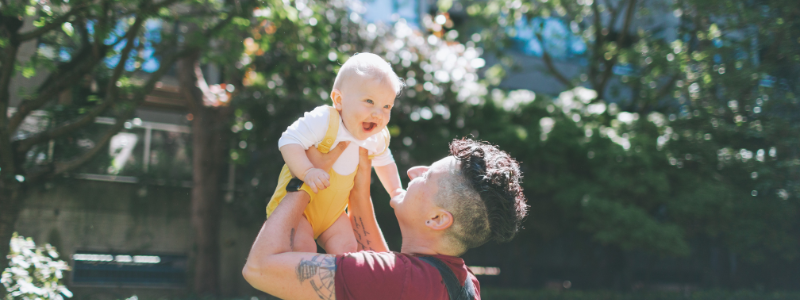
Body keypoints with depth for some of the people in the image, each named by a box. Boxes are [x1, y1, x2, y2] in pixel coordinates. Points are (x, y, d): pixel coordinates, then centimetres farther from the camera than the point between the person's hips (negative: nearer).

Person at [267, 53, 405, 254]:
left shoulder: (377, 139, -4)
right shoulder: (323, 121, -27)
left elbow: (384, 161, 18)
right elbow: (289, 142, -34)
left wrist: (396, 190, 15)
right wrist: (307, 172, -47)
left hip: (332, 211, 6)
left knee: (346, 247, -6)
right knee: (301, 245, -24)